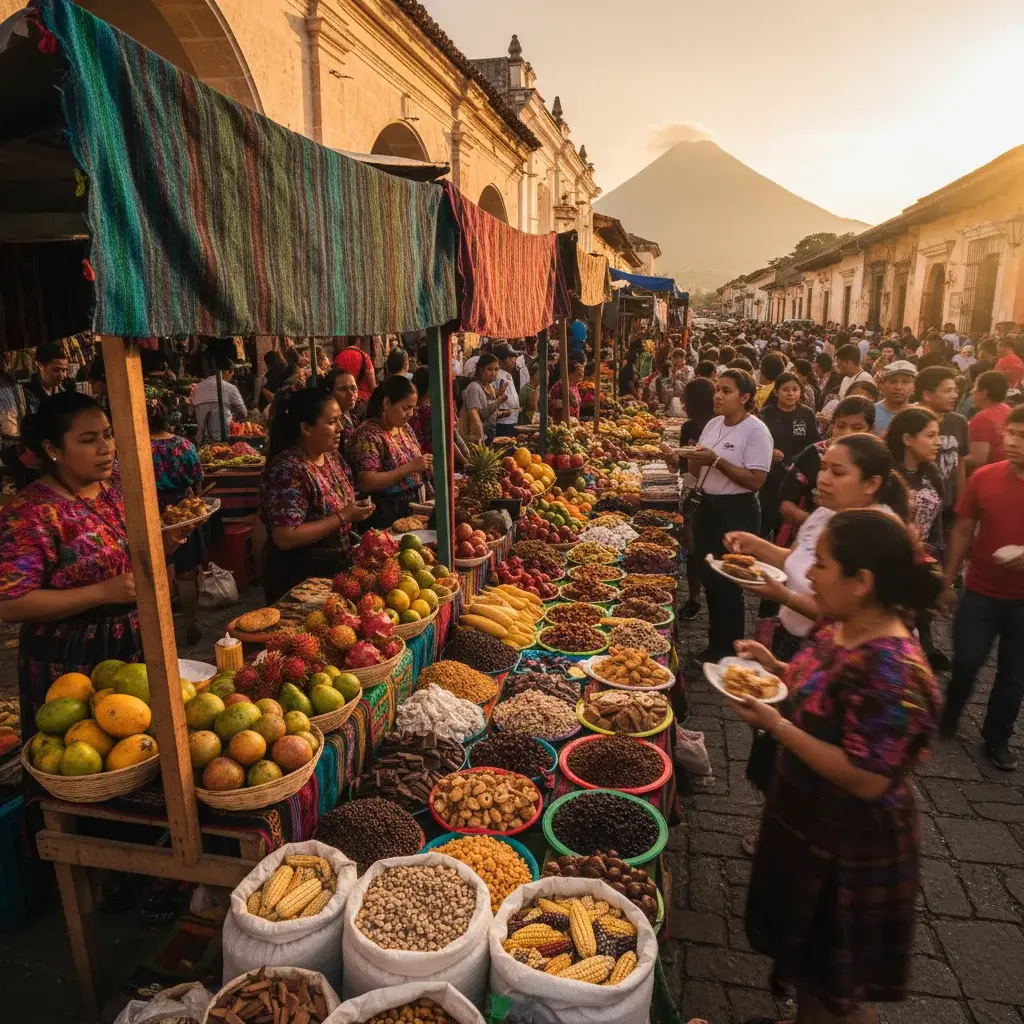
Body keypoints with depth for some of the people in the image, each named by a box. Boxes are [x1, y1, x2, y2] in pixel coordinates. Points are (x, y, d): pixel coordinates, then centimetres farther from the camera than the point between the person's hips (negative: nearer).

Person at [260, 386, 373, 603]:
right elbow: (285, 538, -28)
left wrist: (355, 510, -3)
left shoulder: (331, 455, 2)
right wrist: (343, 517, -25)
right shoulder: (288, 470, -24)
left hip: (334, 568, 8)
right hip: (299, 578, -8)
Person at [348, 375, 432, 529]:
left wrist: (425, 465, 0)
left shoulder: (405, 427, 10)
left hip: (413, 507, 7)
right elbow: (367, 483, -19)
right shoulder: (368, 434, -13)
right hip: (386, 515, -7)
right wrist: (410, 467, -20)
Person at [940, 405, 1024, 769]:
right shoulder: (984, 477, -9)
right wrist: (948, 580, 2)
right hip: (980, 592, 0)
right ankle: (946, 720, 32)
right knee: (966, 662, 6)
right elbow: (963, 531, 1)